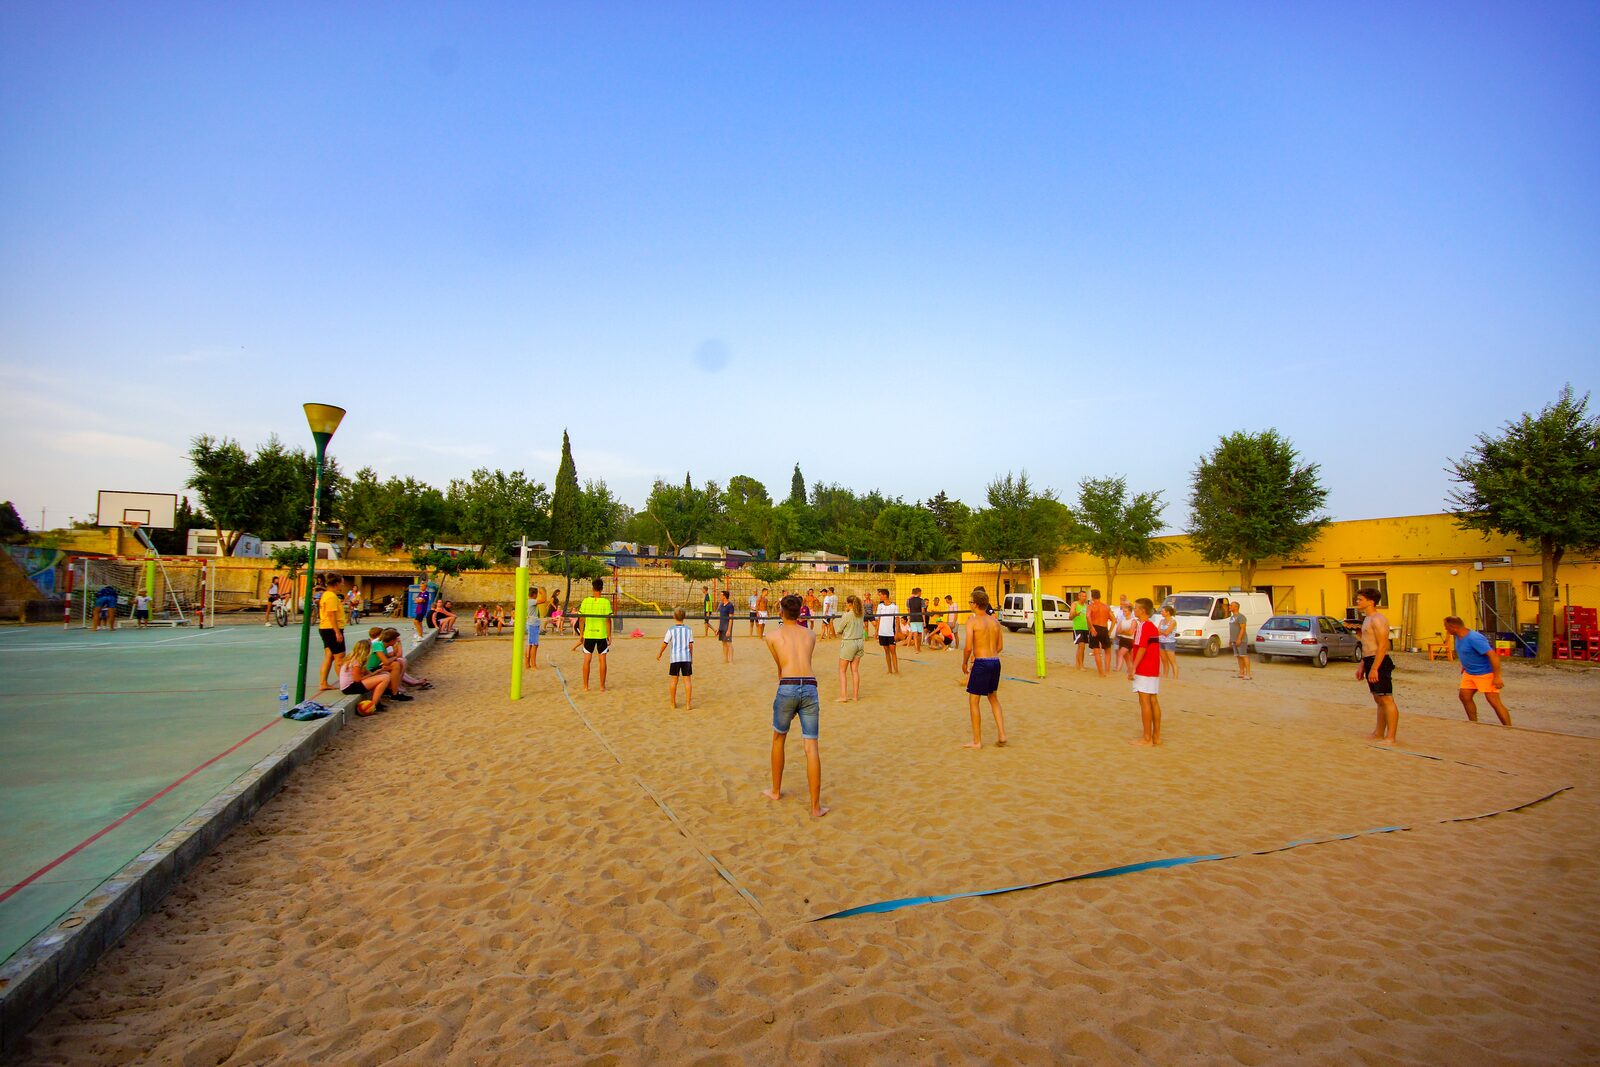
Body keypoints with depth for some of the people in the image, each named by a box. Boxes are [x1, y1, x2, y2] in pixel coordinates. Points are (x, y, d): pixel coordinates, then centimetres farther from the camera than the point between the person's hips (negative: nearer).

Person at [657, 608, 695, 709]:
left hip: (675, 658, -1)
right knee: (687, 679, 3)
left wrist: (659, 654, 17)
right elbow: (691, 646, 4)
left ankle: (673, 703, 19)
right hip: (686, 657, 1)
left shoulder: (671, 630, -5)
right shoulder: (689, 630, 1)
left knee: (674, 680, 10)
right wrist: (691, 658, 16)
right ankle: (688, 704, 2)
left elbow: (664, 644, 1)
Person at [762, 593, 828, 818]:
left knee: (778, 739, 21)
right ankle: (816, 806, 2)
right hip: (810, 688, 2)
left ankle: (776, 791, 36)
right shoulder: (811, 635, 17)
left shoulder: (773, 636, 10)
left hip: (787, 688, -1)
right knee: (811, 746, 2)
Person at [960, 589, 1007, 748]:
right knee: (993, 698, 24)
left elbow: (969, 647, -15)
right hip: (995, 662, 7)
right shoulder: (995, 621, 10)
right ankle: (1002, 736, 21)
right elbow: (1000, 647, 14)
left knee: (973, 701, 6)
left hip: (981, 663, -6)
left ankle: (977, 741, 11)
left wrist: (964, 663, 1)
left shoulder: (972, 621, -9)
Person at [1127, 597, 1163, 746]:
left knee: (1145, 701, -6)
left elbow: (1142, 649, -20)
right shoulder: (1153, 626, 15)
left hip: (1144, 670, -9)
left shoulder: (1143, 626, -15)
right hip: (1154, 670, 9)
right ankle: (1156, 736, 16)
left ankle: (1147, 738, -3)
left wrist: (1133, 668, -18)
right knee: (1153, 701, 11)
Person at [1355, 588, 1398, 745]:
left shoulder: (1377, 620, -14)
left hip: (1379, 663, -11)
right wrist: (1362, 666, 22)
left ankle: (1390, 737, -4)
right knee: (1379, 700, 16)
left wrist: (1374, 669, -23)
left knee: (1387, 700, -6)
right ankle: (1379, 733, 23)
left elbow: (1383, 646, -20)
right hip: (1370, 662, 11)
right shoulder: (1367, 619, 18)